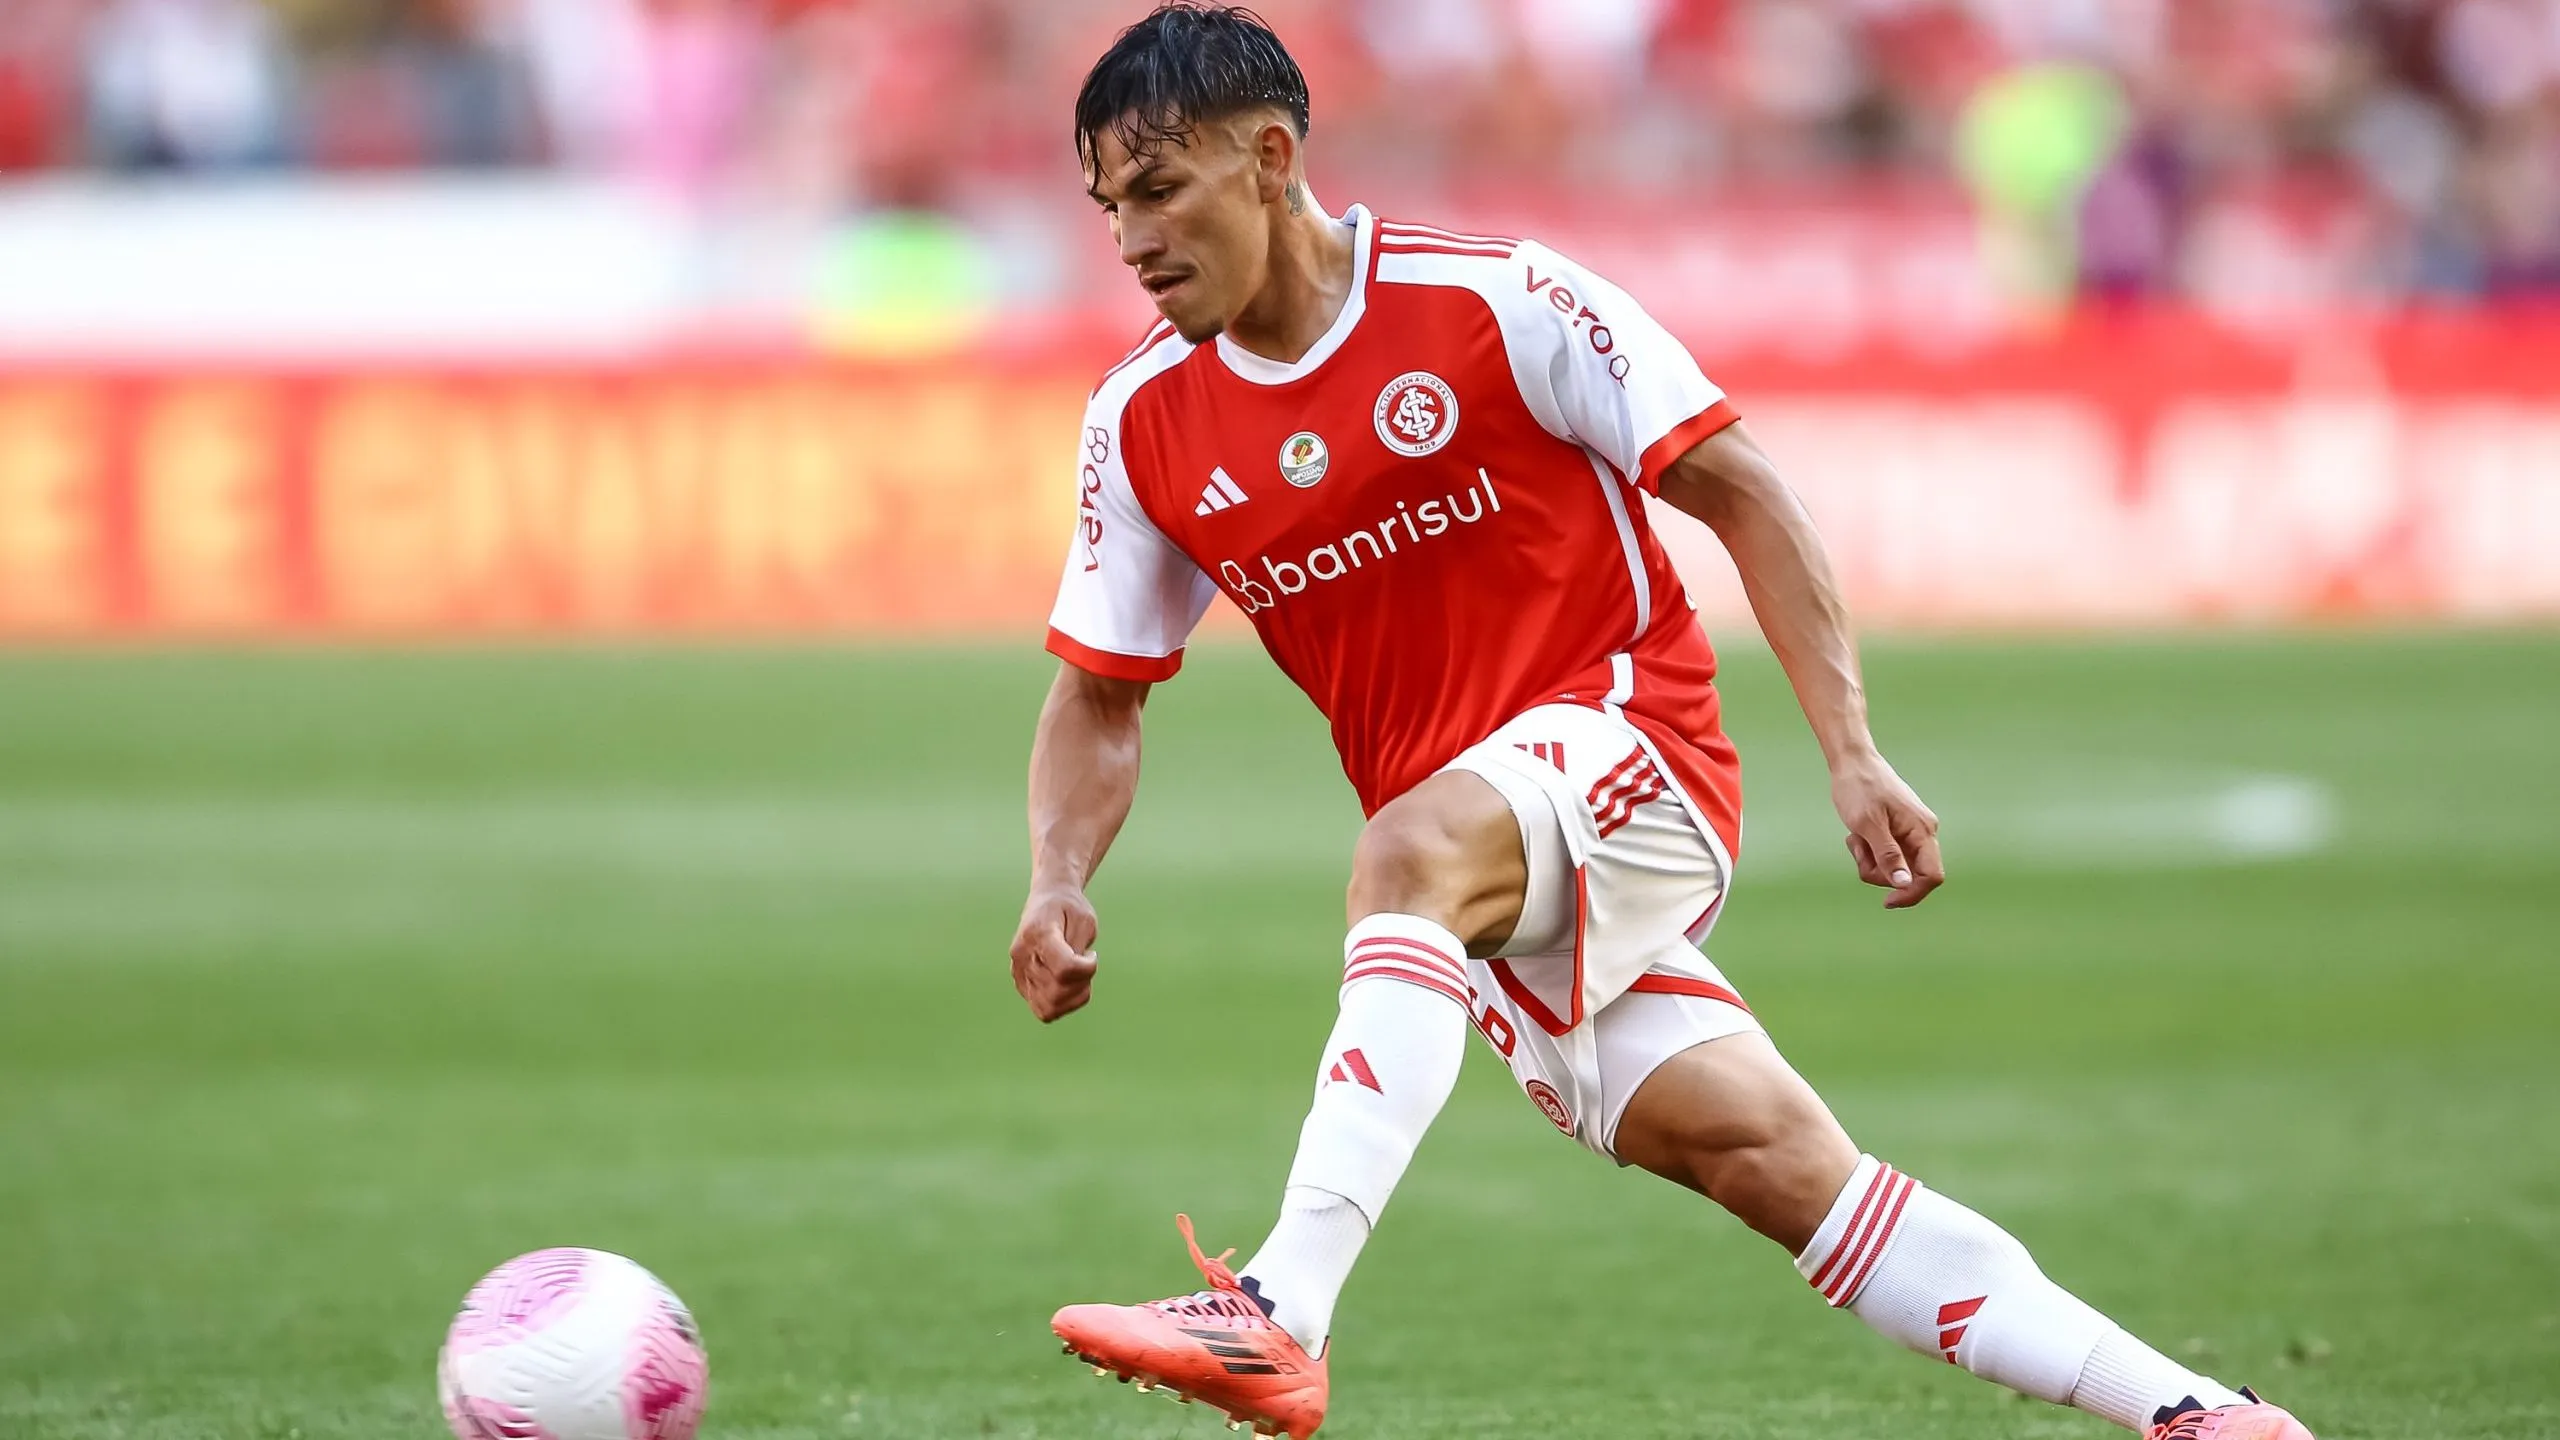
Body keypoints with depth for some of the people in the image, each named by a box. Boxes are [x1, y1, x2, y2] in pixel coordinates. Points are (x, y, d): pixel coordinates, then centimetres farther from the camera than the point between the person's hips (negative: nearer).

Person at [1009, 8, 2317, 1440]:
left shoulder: (1496, 300, -12)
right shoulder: (1143, 424, 3)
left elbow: (1740, 492, -6)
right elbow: (1102, 696, 12)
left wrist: (1854, 753, -12)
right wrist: (1061, 886, -7)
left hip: (1634, 747, -5)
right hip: (1491, 892, 5)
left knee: (1416, 849, -36)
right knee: (1775, 1164, -7)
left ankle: (1281, 1314, -45)